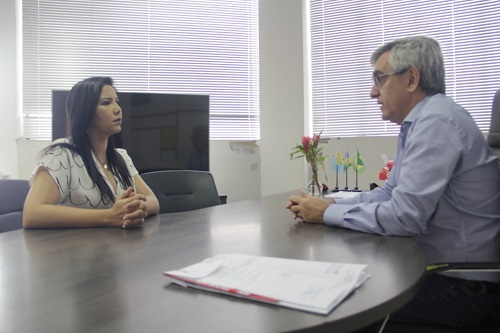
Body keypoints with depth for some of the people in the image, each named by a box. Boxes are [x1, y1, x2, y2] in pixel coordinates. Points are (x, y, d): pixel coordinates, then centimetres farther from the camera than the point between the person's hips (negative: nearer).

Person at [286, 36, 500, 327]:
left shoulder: (436, 122, -22)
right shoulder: (420, 121, 9)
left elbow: (405, 216, -28)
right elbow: (391, 193, 11)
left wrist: (327, 213, -15)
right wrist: (328, 204, -1)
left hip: (459, 285, -8)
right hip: (432, 265, 8)